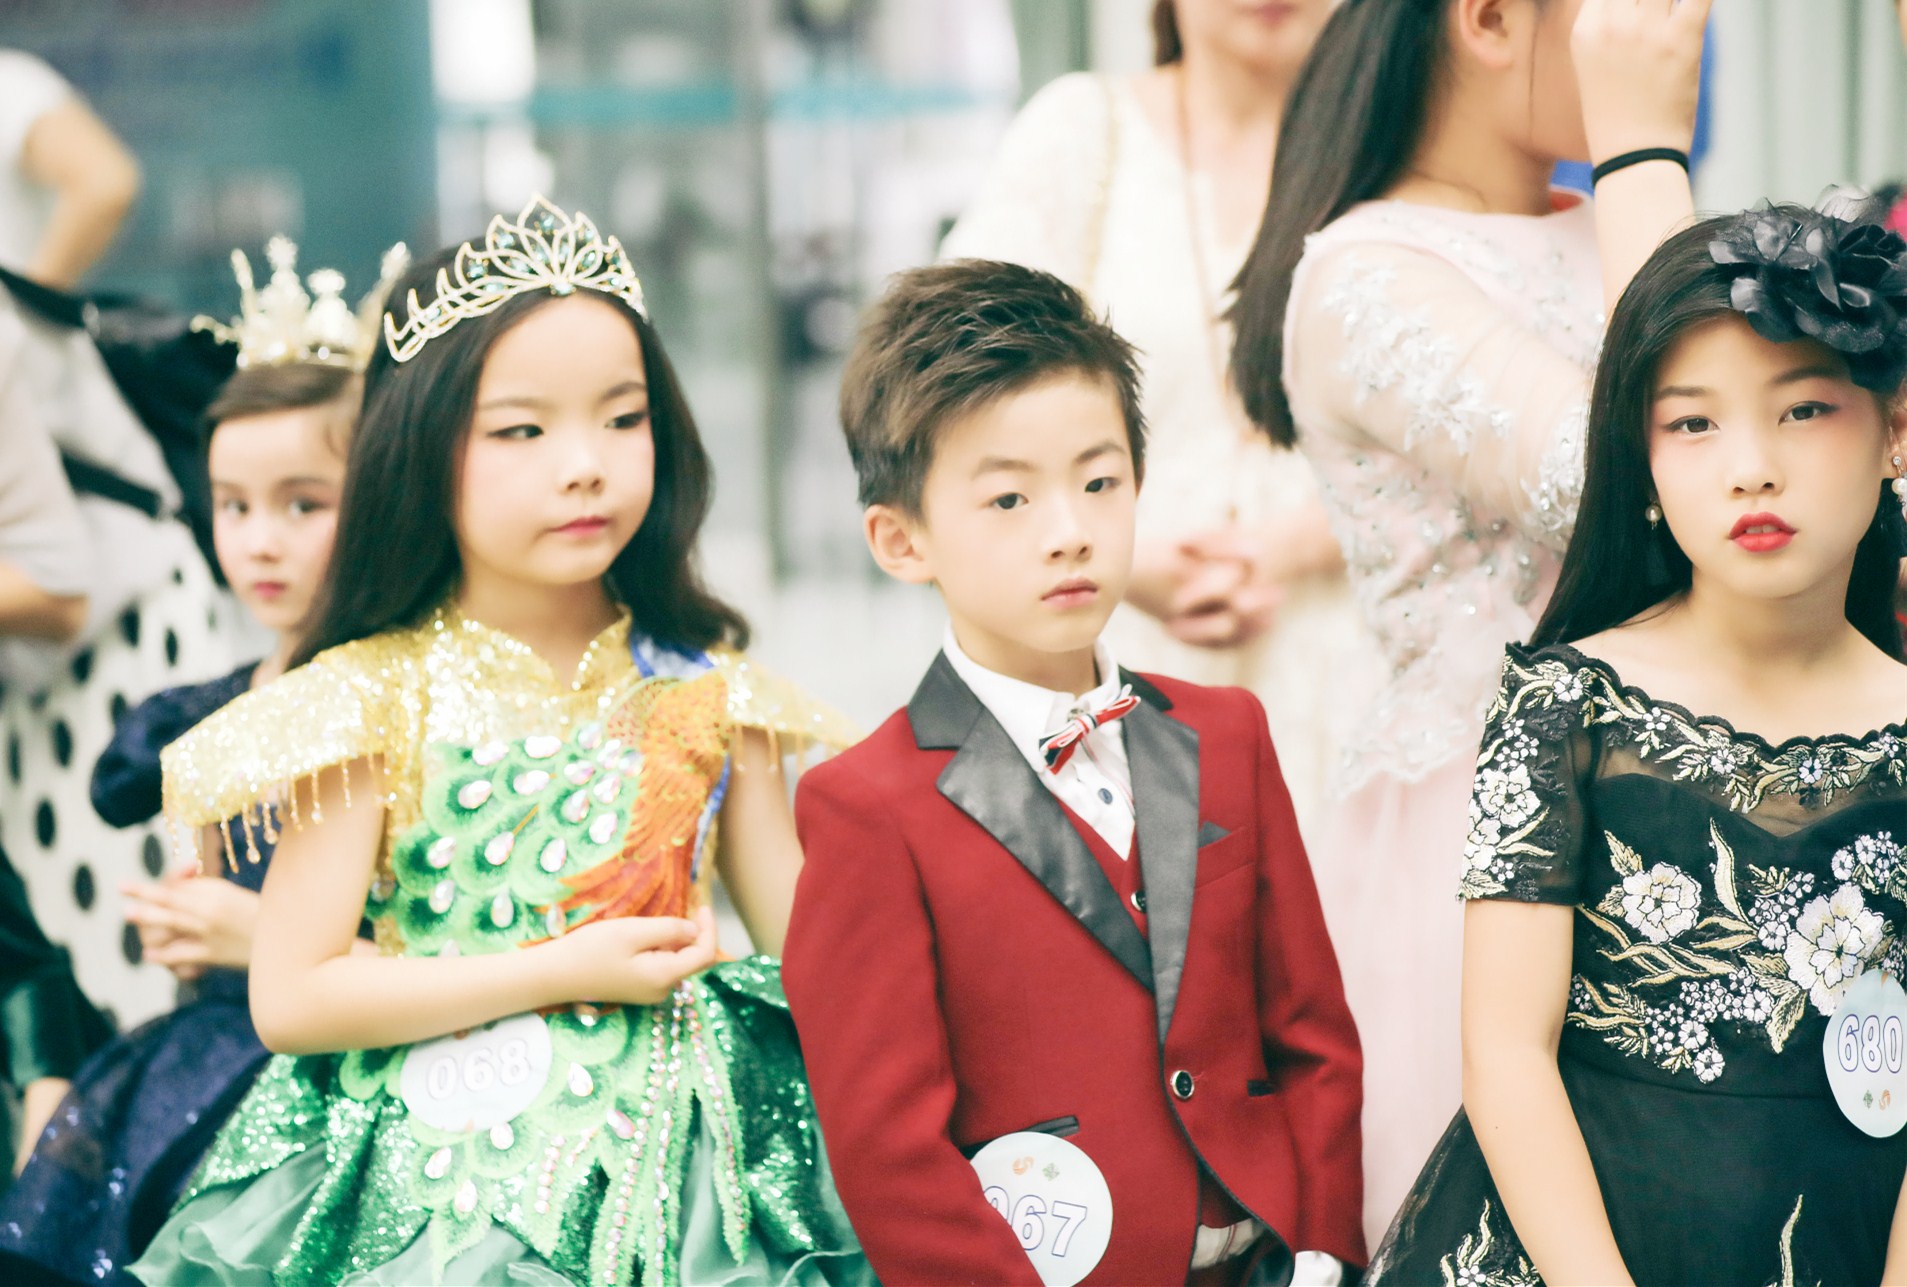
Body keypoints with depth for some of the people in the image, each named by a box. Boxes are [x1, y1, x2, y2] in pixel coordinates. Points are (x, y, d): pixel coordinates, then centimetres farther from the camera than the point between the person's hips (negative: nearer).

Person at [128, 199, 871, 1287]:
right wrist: (564, 973, -14)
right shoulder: (379, 699, -7)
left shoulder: (701, 686, 4)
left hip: (664, 1174, 3)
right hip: (450, 1185, -3)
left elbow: (811, 951, 6)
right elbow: (290, 1001, -11)